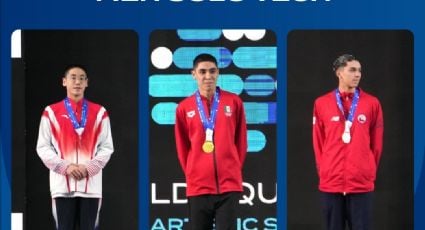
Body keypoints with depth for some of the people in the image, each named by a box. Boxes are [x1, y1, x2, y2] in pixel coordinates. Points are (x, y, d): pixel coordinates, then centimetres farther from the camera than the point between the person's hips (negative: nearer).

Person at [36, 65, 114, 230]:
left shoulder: (99, 112, 8)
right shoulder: (51, 112, 5)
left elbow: (107, 147, 5)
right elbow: (43, 147, 2)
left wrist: (89, 167, -10)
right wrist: (65, 166, -10)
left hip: (91, 184, 1)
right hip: (62, 184, -1)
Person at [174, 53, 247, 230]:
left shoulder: (234, 102, 3)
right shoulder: (184, 108, 4)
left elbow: (241, 141, 9)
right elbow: (182, 147, 11)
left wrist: (234, 168, 9)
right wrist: (192, 173, 9)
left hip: (229, 184, -1)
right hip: (198, 185, 1)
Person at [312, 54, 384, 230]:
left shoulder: (372, 103, 4)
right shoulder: (322, 103, 5)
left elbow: (376, 143, 8)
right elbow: (318, 143, 10)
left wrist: (369, 171, 8)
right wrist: (323, 170, 7)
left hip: (361, 182, 0)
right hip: (331, 181, 1)